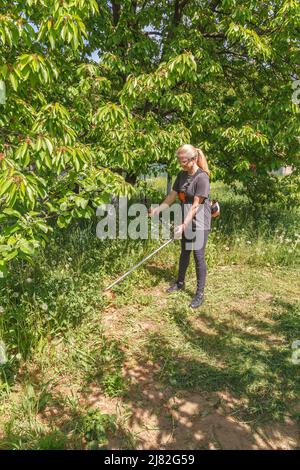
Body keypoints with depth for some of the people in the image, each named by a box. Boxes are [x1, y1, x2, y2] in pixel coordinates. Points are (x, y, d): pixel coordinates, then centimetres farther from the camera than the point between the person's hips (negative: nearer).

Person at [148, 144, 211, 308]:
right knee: (184, 252, 19)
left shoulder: (202, 177, -20)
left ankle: (200, 293, 11)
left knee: (198, 256, -2)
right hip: (186, 221, 7)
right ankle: (180, 282, 37)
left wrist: (184, 225, -26)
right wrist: (157, 209, -2)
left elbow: (196, 206, -23)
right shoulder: (182, 175, 4)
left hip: (199, 223, -7)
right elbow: (172, 196, 7)